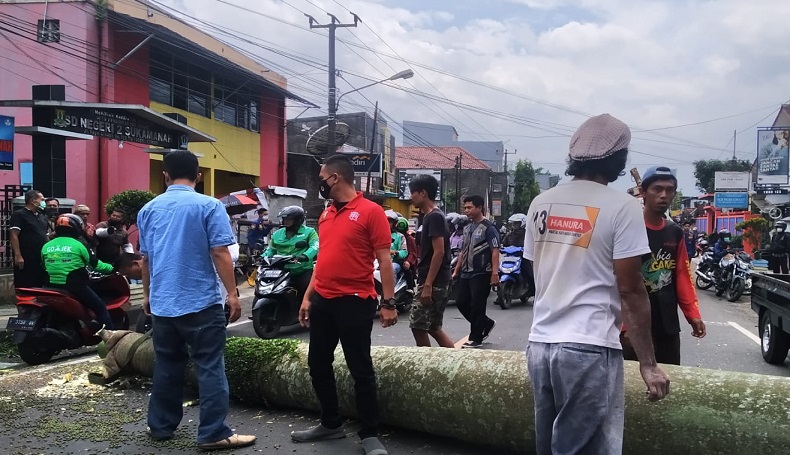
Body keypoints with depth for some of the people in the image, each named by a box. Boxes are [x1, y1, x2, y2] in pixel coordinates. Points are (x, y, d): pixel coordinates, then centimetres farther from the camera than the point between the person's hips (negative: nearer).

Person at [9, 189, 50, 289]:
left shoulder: (43, 217, 19)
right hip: (26, 260, -7)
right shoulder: (19, 215, -5)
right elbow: (14, 236, -13)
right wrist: (18, 256, -20)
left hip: (42, 259, 8)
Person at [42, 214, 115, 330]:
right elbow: (95, 264, -2)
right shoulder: (78, 244, -6)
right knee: (100, 308, 4)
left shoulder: (46, 246, 8)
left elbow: (44, 266, 20)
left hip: (52, 288, 5)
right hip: (75, 288, -5)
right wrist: (111, 268, 16)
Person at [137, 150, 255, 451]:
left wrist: (147, 294, 26)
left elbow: (145, 258, 15)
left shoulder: (149, 209, 8)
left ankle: (161, 425, 26)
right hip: (201, 302, -5)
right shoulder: (209, 206, -8)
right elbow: (220, 254, -13)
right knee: (210, 368, -1)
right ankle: (213, 434, 0)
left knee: (167, 366, 16)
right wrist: (232, 294, -7)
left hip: (162, 303, 6)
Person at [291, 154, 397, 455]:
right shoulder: (325, 215, 13)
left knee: (361, 370, 1)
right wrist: (308, 296, 16)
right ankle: (331, 424, 31)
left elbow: (384, 260, -10)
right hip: (322, 301, 8)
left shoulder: (370, 211, -9)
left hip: (354, 302, -7)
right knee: (318, 365, 14)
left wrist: (388, 302, -14)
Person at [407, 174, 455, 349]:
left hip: (433, 283, -10)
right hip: (436, 283, 10)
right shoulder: (431, 216, 15)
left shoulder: (434, 217, -14)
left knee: (418, 326, -4)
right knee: (433, 327, 13)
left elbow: (439, 252, -21)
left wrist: (427, 285, -23)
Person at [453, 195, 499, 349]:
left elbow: (495, 252, -16)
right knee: (461, 302, 9)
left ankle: (476, 338, 9)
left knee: (477, 306, -3)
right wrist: (456, 270, 18)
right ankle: (487, 323, 27)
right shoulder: (467, 228, 15)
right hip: (466, 273, 8)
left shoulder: (488, 228, -10)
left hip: (481, 274, -8)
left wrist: (495, 273, -22)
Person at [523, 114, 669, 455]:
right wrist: (648, 363, -5)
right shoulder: (621, 206, -8)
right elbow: (630, 290, -10)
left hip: (539, 343, 6)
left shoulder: (540, 204, 8)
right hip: (589, 348, -6)